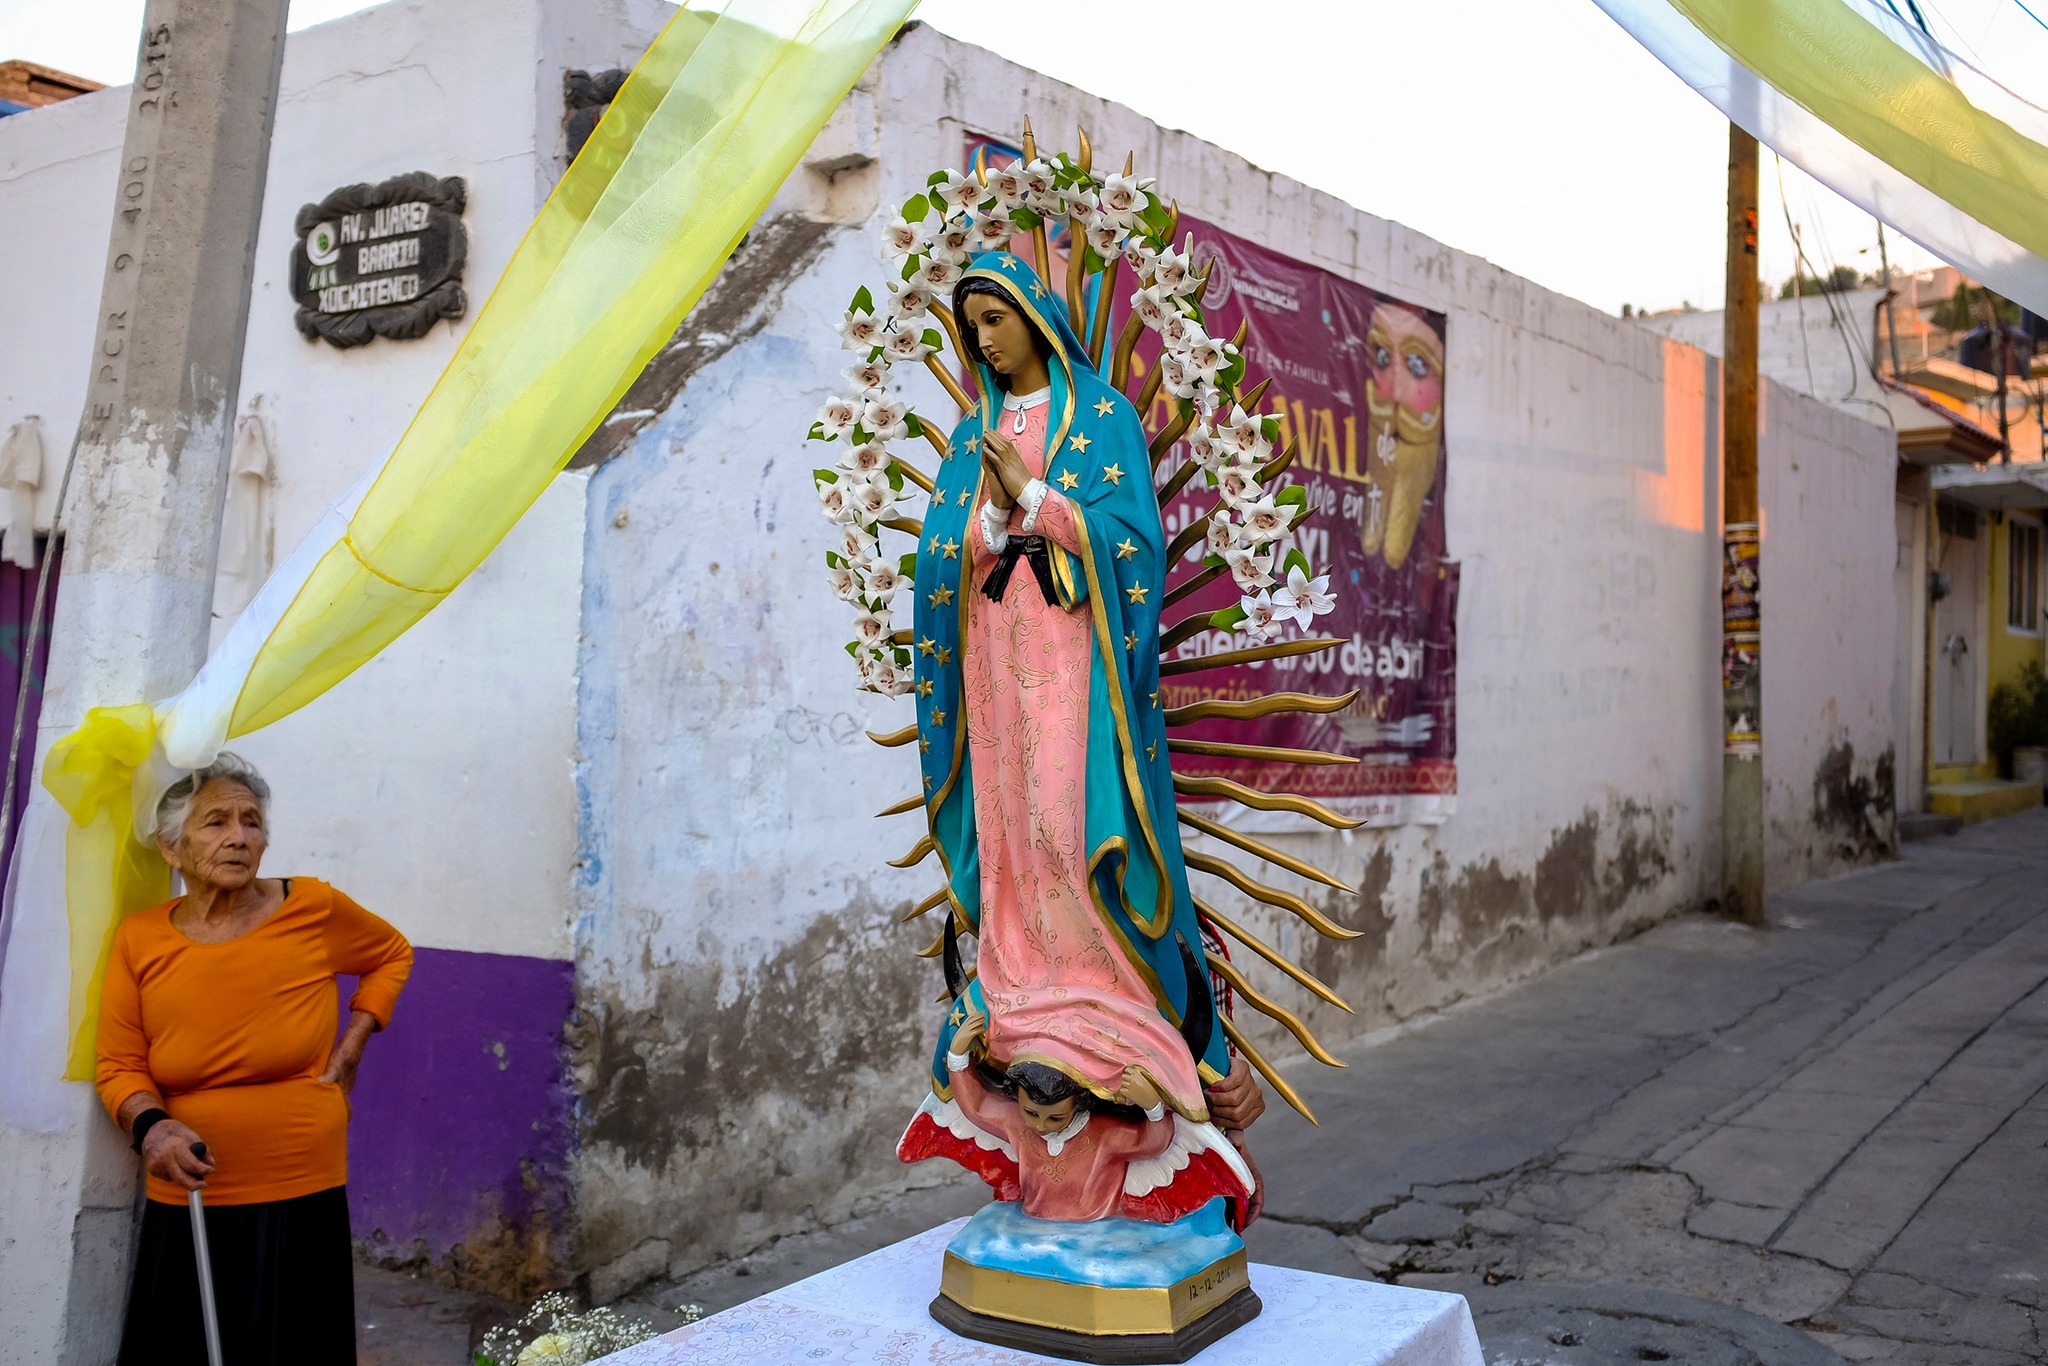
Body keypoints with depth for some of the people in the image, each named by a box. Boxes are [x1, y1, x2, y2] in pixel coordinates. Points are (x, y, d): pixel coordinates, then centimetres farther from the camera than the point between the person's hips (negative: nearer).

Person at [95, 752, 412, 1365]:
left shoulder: (313, 908, -3)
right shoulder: (139, 939, 1)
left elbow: (392, 956, 15)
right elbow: (119, 1066, 5)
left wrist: (350, 1049, 5)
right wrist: (149, 1125, -15)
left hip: (299, 1203, -1)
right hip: (182, 1207, 2)